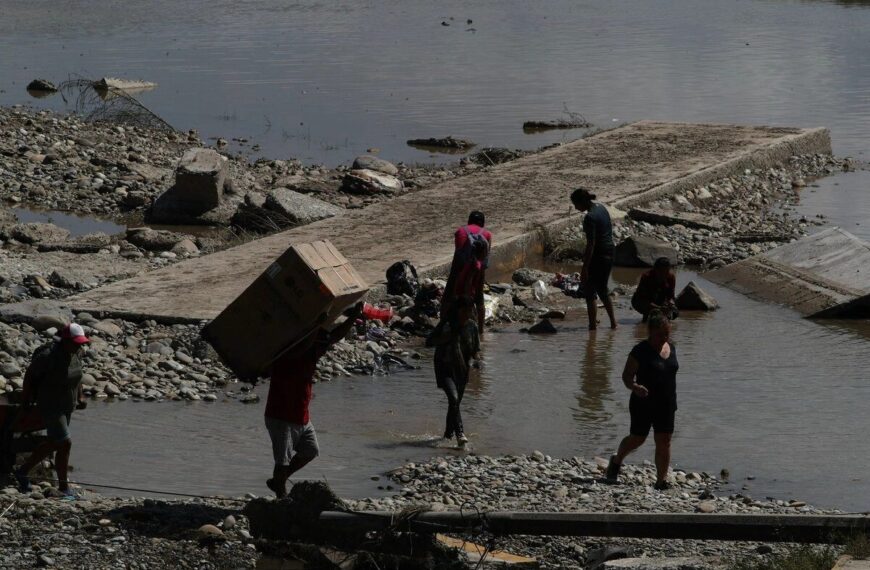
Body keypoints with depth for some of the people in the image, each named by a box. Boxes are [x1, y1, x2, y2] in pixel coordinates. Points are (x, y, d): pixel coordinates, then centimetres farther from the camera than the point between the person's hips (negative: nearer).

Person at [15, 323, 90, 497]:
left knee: (54, 444, 15)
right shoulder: (48, 356, -25)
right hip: (50, 406, -9)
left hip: (67, 406, 9)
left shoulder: (75, 353, -1)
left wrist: (80, 396, 12)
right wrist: (26, 396, -4)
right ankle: (64, 487, 7)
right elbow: (30, 374, -13)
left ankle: (23, 471, 29)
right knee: (65, 444, -7)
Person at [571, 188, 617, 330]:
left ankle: (593, 325, 5)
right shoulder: (601, 208, 6)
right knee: (603, 290, 22)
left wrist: (585, 268, -20)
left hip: (597, 256, -9)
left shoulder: (590, 218, -21)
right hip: (609, 253, 9)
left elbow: (591, 244, -23)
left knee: (590, 294, 2)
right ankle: (613, 322, 25)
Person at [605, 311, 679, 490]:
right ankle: (616, 461, 36)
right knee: (637, 438, 7)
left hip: (666, 404, 5)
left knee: (664, 442, 1)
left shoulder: (671, 348, 6)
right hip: (643, 404, -5)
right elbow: (627, 375, -13)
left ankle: (661, 480, 5)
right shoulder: (641, 351, -14)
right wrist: (634, 387, -34)